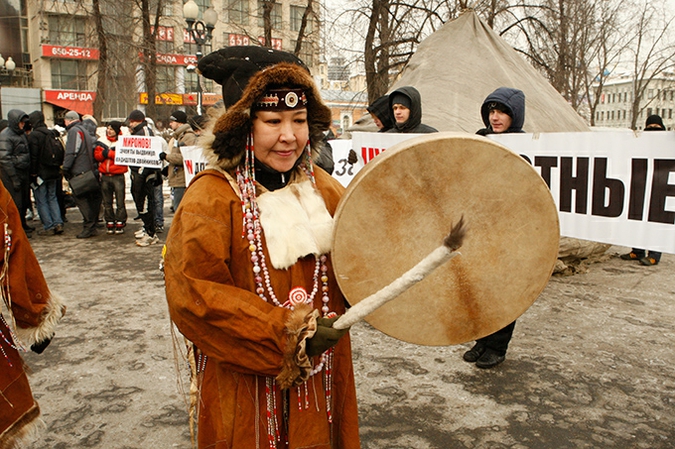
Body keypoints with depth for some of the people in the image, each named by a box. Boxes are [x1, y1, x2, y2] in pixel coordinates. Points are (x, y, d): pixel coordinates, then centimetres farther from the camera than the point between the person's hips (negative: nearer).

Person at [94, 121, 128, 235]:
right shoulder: (101, 141, 11)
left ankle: (120, 224, 6)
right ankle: (110, 224, 17)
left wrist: (108, 152, -14)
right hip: (105, 176, 5)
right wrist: (104, 153, -14)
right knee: (107, 202, 9)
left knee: (120, 202, -2)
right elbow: (97, 156, 5)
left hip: (118, 175, -4)